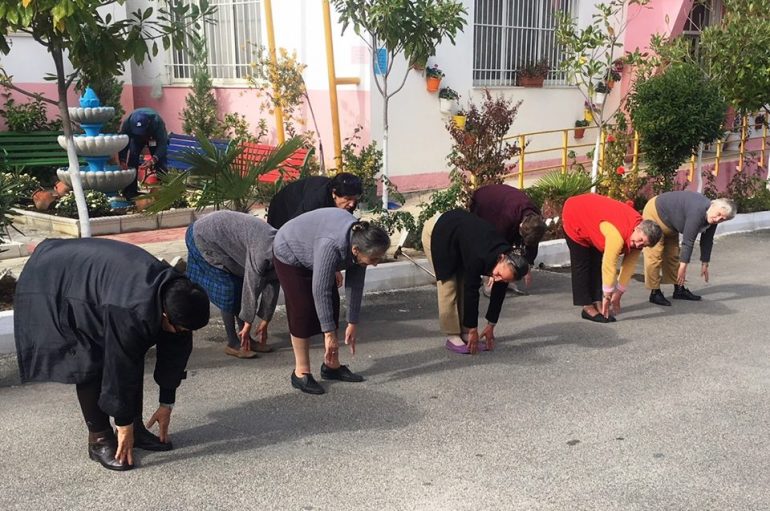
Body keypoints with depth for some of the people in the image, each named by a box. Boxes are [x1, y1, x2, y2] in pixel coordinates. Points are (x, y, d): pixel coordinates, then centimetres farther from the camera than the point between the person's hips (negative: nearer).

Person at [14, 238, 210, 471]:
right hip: (51, 288, -8)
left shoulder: (176, 292, -17)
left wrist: (167, 404, 2)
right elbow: (119, 368, -30)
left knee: (133, 356, 2)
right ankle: (99, 439, 0)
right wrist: (124, 425, -17)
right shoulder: (132, 312, -40)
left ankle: (136, 427, 13)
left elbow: (175, 350, -5)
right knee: (89, 364, -14)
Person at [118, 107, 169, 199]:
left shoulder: (157, 122, -43)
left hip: (155, 137, -1)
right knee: (132, 158, -13)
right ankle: (130, 191, -7)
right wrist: (122, 160, -43)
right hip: (136, 138, 2)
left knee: (160, 162, -13)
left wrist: (154, 158, -59)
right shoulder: (127, 123, -37)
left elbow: (163, 143, -44)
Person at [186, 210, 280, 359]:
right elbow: (252, 287, -25)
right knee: (227, 291, -10)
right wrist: (248, 323, -16)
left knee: (239, 287, 6)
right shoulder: (262, 251, -31)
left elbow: (271, 287, 2)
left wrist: (265, 322, 7)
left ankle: (245, 339, 12)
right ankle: (232, 344, -2)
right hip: (205, 236, -9)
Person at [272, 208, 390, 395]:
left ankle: (332, 366, 12)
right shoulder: (331, 245, -42)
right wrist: (329, 334, -36)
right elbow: (320, 290, -39)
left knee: (332, 306, 3)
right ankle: (301, 372, -3)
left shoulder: (359, 241, -21)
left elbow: (355, 285, -13)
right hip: (290, 255, -7)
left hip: (312, 255, 7)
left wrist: (353, 324, -10)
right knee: (303, 311, -12)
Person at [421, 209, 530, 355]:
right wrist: (473, 330, -20)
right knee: (448, 287, -10)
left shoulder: (507, 263, -18)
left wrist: (491, 326, 2)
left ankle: (464, 332, 9)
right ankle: (452, 337, -3)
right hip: (437, 232, -7)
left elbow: (498, 294, -5)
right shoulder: (479, 259, -39)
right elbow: (471, 293, -29)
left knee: (463, 285, 1)